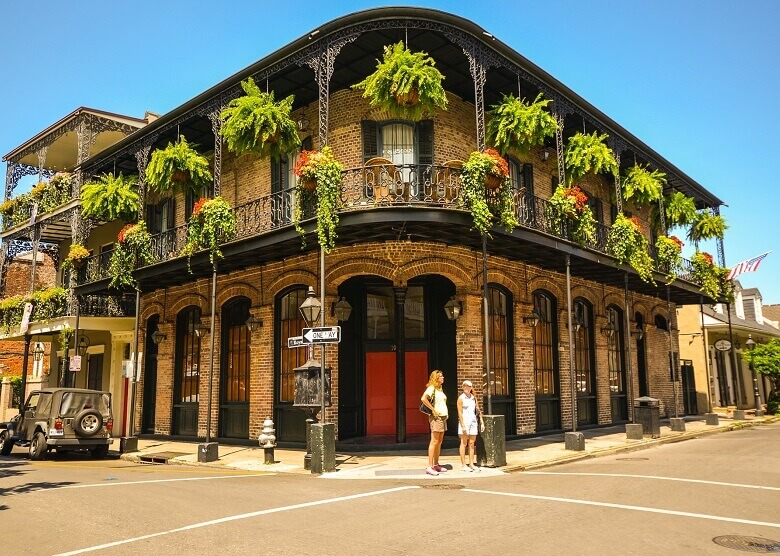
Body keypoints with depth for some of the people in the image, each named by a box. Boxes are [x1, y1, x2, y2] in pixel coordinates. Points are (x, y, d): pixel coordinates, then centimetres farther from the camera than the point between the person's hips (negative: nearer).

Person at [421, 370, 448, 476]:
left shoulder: (440, 389, 17)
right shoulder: (431, 388, -11)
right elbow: (423, 399, -27)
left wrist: (446, 413, 15)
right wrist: (433, 410, -22)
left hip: (443, 417, 9)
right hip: (436, 417, -9)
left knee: (439, 441, 11)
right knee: (434, 441, -10)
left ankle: (436, 465, 19)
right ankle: (430, 467, -9)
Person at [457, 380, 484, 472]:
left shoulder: (474, 398, 11)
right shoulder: (461, 398, -4)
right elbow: (460, 413, -9)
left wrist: (482, 423, 9)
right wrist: (463, 425, -16)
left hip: (473, 422, 5)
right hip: (464, 421, -5)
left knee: (472, 443, 7)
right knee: (464, 443, -1)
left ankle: (471, 464, 13)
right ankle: (463, 465, 3)